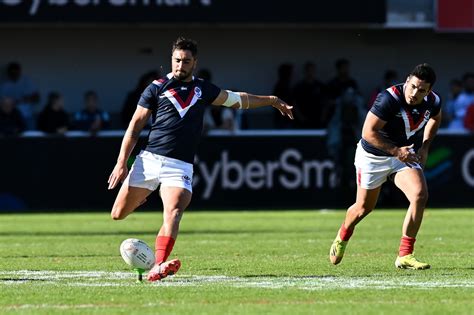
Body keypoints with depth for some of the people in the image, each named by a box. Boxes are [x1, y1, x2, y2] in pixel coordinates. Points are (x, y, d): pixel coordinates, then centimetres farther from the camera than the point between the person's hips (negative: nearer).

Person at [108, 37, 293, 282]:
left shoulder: (203, 90, 15)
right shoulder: (157, 88, 4)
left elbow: (238, 99, 32)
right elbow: (135, 126, 3)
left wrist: (271, 100, 37)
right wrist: (122, 163, -4)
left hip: (180, 167, 1)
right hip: (149, 159, -1)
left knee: (173, 213, -24)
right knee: (118, 214, 1)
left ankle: (158, 267, -36)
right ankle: (140, 195, 36)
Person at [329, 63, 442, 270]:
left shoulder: (433, 102, -13)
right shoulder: (389, 99, -32)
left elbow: (435, 118, 14)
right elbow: (368, 132, -28)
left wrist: (425, 146, 2)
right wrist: (396, 151, -29)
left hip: (405, 154, 4)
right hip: (373, 156, -4)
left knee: (420, 195, -20)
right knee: (364, 207, 11)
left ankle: (404, 256, -12)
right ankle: (342, 238, 46)